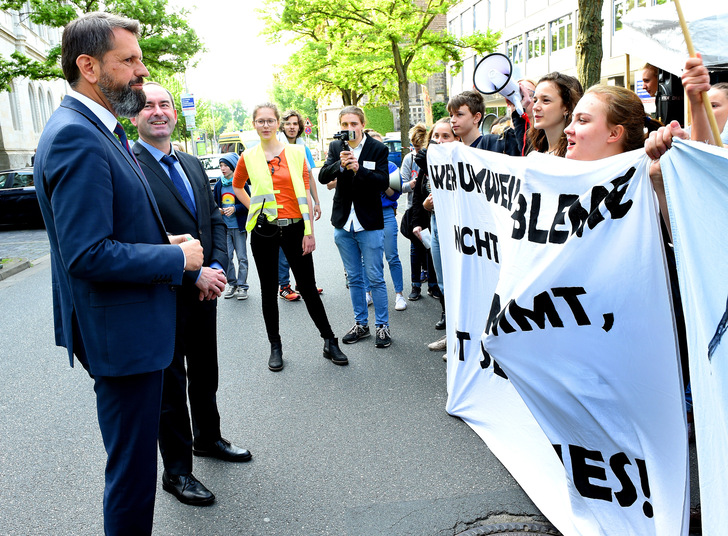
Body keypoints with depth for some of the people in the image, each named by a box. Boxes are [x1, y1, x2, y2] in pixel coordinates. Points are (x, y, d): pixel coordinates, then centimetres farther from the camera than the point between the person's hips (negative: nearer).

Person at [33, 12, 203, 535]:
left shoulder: (97, 130, 11)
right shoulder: (76, 137, -22)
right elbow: (87, 254, -27)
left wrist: (165, 242, 5)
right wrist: (178, 258, -17)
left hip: (132, 327, 11)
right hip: (123, 334, -11)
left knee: (133, 459, 26)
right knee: (132, 471, 6)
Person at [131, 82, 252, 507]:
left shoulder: (193, 165, 11)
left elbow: (215, 220, 10)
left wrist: (217, 268, -6)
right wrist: (194, 275, -20)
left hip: (205, 291, 7)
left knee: (205, 375, 21)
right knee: (171, 384, 7)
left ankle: (208, 438, 43)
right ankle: (177, 471, 23)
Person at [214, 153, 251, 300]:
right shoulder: (218, 185, 10)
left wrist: (235, 209, -16)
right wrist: (218, 210, -2)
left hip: (239, 226, -3)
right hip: (224, 227, 4)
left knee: (242, 257, 0)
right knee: (226, 257, 2)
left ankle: (242, 286, 8)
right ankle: (232, 284, 14)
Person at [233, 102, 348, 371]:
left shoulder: (296, 152, 2)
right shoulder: (248, 157, 4)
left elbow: (306, 193, -1)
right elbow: (237, 186, 22)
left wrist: (310, 232, -5)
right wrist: (254, 208, 8)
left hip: (294, 227, -1)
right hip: (264, 230, 1)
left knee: (308, 288, 3)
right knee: (269, 290, 9)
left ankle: (330, 342, 16)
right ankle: (275, 346, 23)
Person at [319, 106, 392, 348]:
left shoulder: (378, 148, -5)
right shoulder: (336, 147, 5)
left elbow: (384, 182, -14)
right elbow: (323, 177, -7)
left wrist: (359, 169, -27)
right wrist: (340, 165, -25)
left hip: (370, 223, -4)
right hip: (343, 223, 4)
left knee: (375, 278, 2)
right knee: (354, 278, 14)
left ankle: (383, 325, 15)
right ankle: (361, 323, 26)